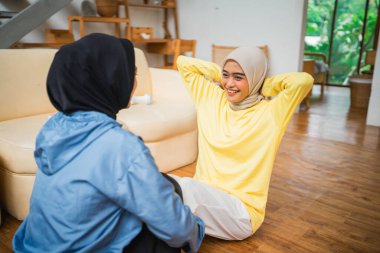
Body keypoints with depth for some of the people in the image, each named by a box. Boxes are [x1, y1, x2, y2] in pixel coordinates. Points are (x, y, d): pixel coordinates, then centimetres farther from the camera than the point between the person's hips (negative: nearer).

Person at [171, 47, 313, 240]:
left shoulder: (270, 112, -9)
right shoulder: (212, 97, 5)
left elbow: (305, 81, -24)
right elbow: (183, 63, 12)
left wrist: (265, 86, -8)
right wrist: (221, 73, 5)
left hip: (241, 209, -4)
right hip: (204, 193, 4)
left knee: (186, 188, -29)